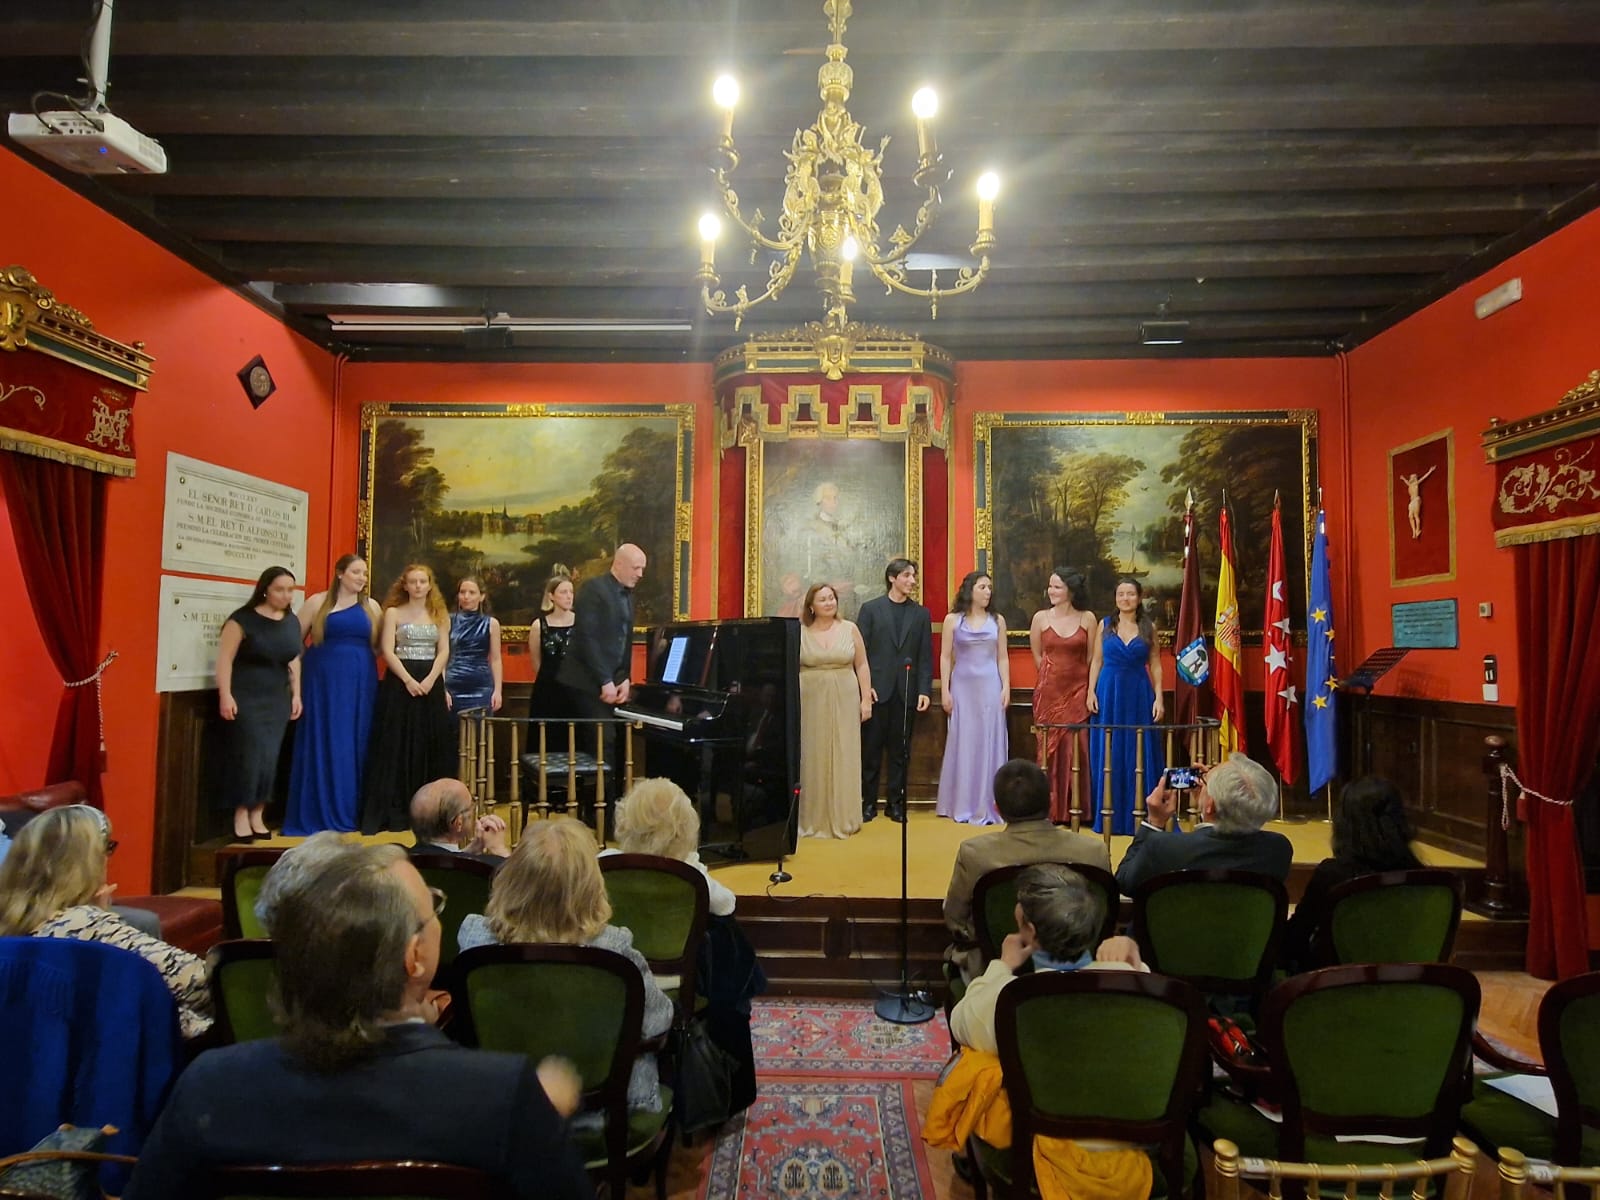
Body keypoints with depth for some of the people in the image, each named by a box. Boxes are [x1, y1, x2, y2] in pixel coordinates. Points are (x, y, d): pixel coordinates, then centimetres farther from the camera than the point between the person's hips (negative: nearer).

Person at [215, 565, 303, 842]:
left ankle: (257, 816, 12)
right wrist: (225, 695, -18)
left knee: (269, 758, 4)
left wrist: (296, 695, 12)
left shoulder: (292, 622, 9)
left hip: (277, 700, 5)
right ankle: (241, 816, 3)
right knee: (248, 755, -6)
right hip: (245, 699, -5)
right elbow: (225, 658, -13)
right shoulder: (243, 619, -10)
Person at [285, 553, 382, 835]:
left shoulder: (372, 606, 9)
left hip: (360, 683, 2)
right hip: (324, 681, -2)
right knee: (322, 745, 0)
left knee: (354, 745, 5)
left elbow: (381, 644, 12)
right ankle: (317, 814, 8)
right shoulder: (317, 602, 2)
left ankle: (349, 813, 13)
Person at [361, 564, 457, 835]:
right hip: (400, 683, -3)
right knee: (396, 745, -4)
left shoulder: (439, 615, 10)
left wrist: (430, 680, -12)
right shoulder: (393, 612, 3)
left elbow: (443, 652, 3)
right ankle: (393, 812, 0)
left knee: (431, 745, 3)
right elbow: (387, 651, -5)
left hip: (431, 684, 3)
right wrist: (408, 680, -16)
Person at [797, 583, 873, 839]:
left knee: (843, 759, 4)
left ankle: (842, 819, 16)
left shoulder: (850, 629, 4)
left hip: (844, 702, 1)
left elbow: (862, 666, 6)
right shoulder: (799, 632, 1)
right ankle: (813, 820, 14)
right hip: (810, 702, -1)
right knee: (813, 759, 4)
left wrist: (866, 699, 0)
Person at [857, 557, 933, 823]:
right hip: (876, 689, -2)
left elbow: (926, 656, 6)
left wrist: (924, 690, -3)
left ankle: (897, 803, 16)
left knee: (900, 751, 7)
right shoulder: (870, 609, 3)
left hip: (906, 691, 2)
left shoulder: (921, 614, 9)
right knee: (871, 749, 4)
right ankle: (868, 802, 14)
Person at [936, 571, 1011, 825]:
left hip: (990, 687, 1)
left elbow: (1003, 658, 7)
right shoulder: (953, 620, 2)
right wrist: (944, 691, -4)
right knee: (963, 743, 3)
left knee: (989, 743, 2)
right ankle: (962, 805, 12)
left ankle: (987, 806, 10)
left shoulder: (997, 620, 6)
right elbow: (945, 657, 1)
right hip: (962, 687, -1)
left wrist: (1006, 688, -2)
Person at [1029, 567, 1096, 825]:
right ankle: (1051, 810, 10)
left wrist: (1089, 690, 5)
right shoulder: (1040, 618, 2)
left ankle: (1077, 809, 10)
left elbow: (1092, 658, 4)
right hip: (1049, 690, 1)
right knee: (1050, 747, 2)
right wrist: (1053, 676, 11)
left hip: (1077, 690, 0)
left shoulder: (1087, 618, 1)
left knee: (1077, 748, -1)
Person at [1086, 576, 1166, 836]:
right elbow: (1096, 661, 6)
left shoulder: (1148, 627, 5)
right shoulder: (1105, 625, 6)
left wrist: (1158, 697, -3)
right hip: (1108, 693, 0)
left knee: (1139, 754, 2)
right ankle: (1109, 815, 12)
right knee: (1108, 755, 3)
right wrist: (1091, 692, -3)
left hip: (1139, 694, 0)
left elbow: (1155, 665, 5)